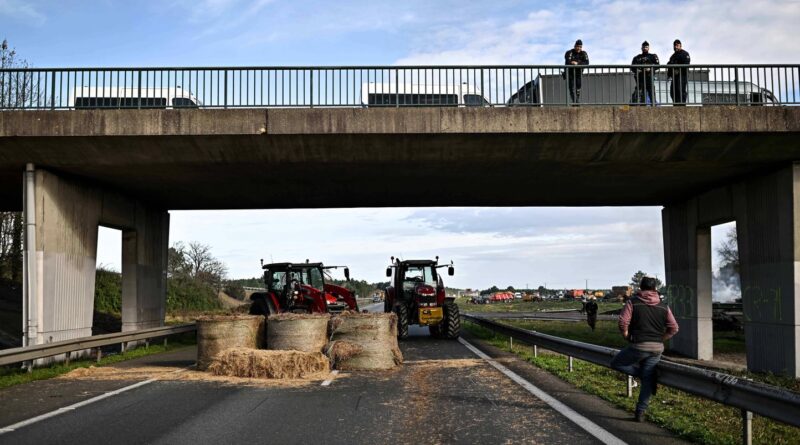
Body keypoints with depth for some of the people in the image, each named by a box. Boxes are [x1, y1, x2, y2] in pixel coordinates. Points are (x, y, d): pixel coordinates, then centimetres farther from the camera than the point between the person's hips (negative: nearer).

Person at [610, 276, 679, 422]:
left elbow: (623, 323, -12)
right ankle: (640, 412, 8)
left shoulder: (633, 303, -2)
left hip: (638, 346, -4)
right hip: (657, 349, 4)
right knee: (647, 381, 8)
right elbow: (674, 328, 7)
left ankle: (641, 373, 2)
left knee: (615, 363, 15)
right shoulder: (663, 307, 8)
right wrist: (660, 340, 16)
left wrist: (627, 337, 5)